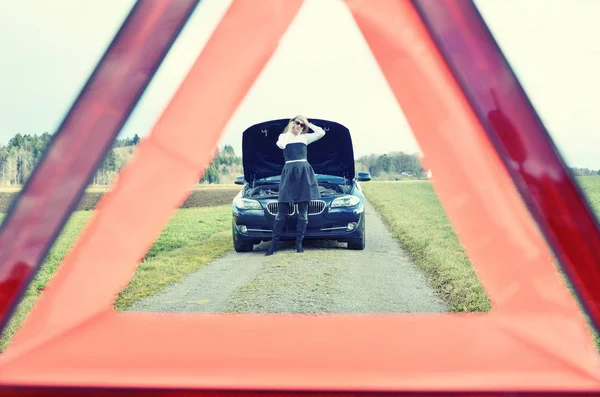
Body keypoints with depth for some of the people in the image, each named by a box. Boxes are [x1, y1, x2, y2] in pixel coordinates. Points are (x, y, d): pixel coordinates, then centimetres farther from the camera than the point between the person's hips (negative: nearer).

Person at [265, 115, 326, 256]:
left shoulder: (305, 137, 14)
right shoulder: (284, 136, 11)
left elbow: (321, 133, 1)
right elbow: (281, 145, -12)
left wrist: (308, 124, 8)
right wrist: (289, 131, -1)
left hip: (304, 172, 2)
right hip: (289, 172, -2)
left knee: (303, 210, 0)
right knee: (282, 210, -4)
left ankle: (299, 243, 6)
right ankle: (274, 244, 0)